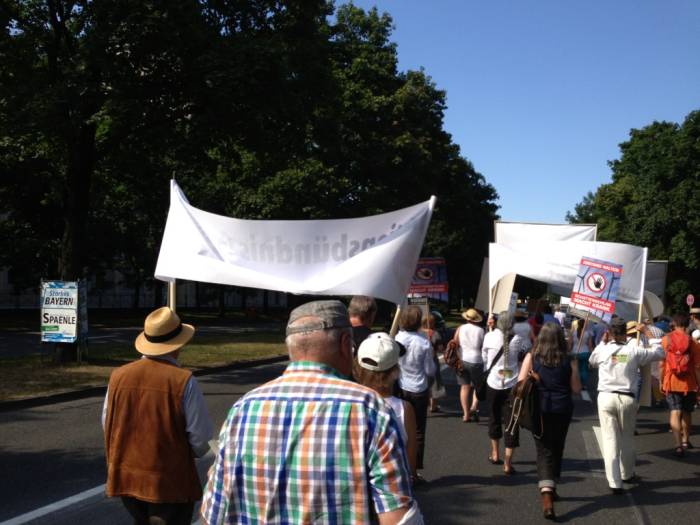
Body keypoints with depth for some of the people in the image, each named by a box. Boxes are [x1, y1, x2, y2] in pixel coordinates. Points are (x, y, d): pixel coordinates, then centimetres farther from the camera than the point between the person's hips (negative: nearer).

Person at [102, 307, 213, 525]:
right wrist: (195, 452, 10)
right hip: (171, 482, -5)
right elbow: (200, 436, -12)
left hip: (126, 478, 5)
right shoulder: (184, 381, -17)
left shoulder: (118, 376, -4)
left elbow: (107, 425, 6)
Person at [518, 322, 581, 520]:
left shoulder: (531, 357, -6)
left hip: (539, 410, -1)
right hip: (562, 410, 1)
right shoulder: (569, 361, -5)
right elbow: (576, 388, 0)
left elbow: (520, 384, -7)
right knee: (557, 449, 19)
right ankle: (551, 488, 34)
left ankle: (546, 494, -17)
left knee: (544, 450, 1)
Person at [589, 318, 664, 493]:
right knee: (627, 439, 18)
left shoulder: (603, 350, -3)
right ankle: (627, 474, 36)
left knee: (610, 439, 1)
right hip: (627, 399, 1)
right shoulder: (634, 351, -5)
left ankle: (614, 482, -6)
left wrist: (603, 342, 26)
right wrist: (647, 332, 16)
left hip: (606, 398, 0)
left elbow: (592, 361, 20)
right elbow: (659, 353, 9)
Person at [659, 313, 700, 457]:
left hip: (671, 383, -1)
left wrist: (661, 382, 9)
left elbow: (661, 364, -1)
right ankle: (686, 440, 35)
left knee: (675, 413, -2)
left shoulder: (666, 339, -3)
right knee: (687, 413, 19)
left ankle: (678, 445, -15)